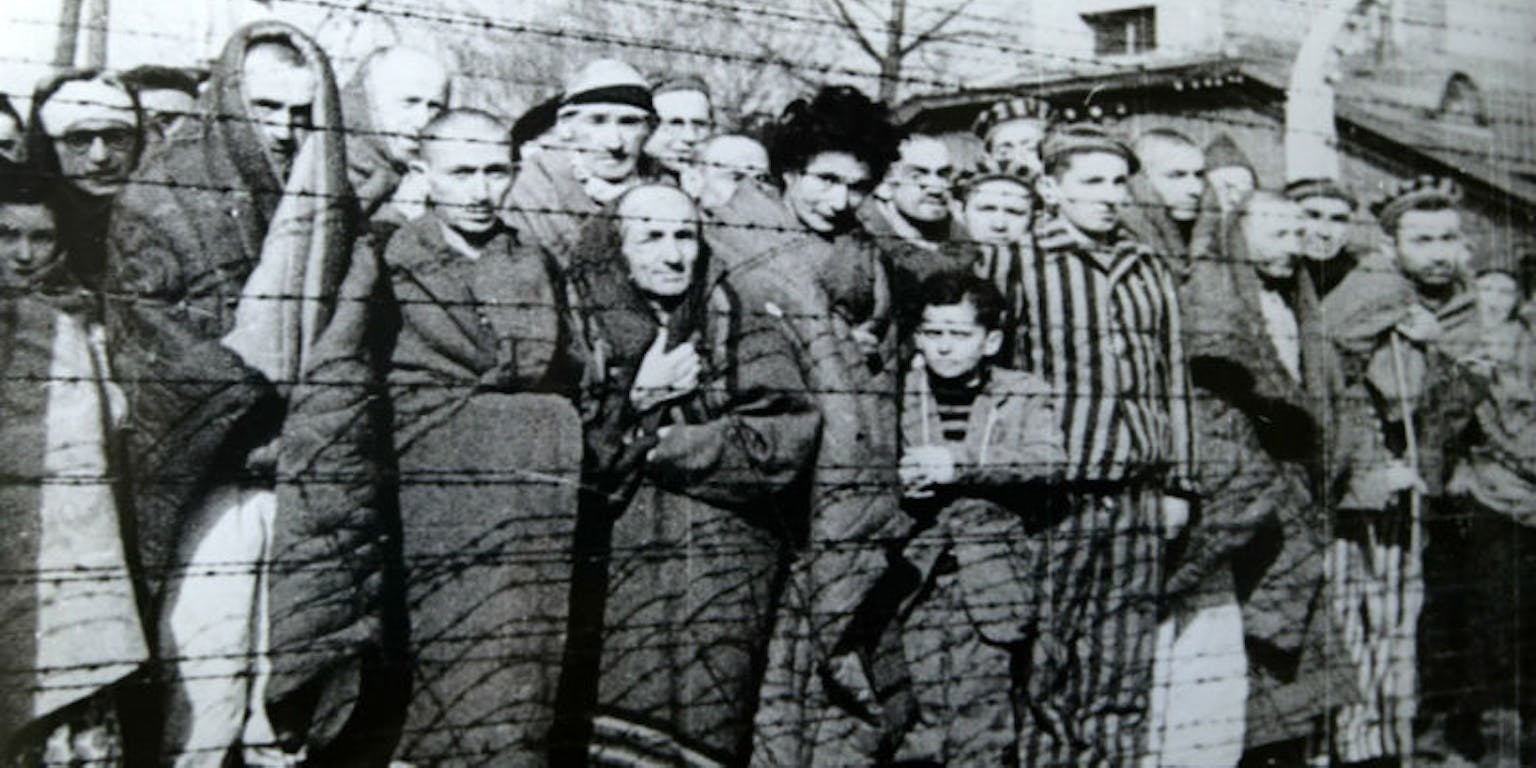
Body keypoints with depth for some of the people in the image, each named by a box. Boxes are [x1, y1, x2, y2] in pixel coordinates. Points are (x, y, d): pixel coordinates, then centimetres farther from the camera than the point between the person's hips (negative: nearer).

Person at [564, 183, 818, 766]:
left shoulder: (748, 331, 10)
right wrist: (635, 400, -6)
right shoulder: (593, 337, 15)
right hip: (626, 566, 2)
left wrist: (651, 447, -3)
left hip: (727, 564, -2)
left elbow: (784, 443, -4)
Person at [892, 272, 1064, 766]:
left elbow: (1048, 460, -10)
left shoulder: (1023, 395, 6)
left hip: (989, 570, -1)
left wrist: (959, 465, -19)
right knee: (922, 706, 0)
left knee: (981, 703, -4)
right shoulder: (903, 393, 9)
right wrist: (904, 484, -12)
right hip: (918, 570, 1)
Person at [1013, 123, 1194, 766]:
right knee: (1042, 671, -1)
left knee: (1125, 676, 9)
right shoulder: (1023, 266, -3)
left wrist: (1176, 482, 14)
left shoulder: (1151, 272, 14)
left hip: (1137, 498, 5)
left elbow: (1173, 382, 18)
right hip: (1055, 495, -5)